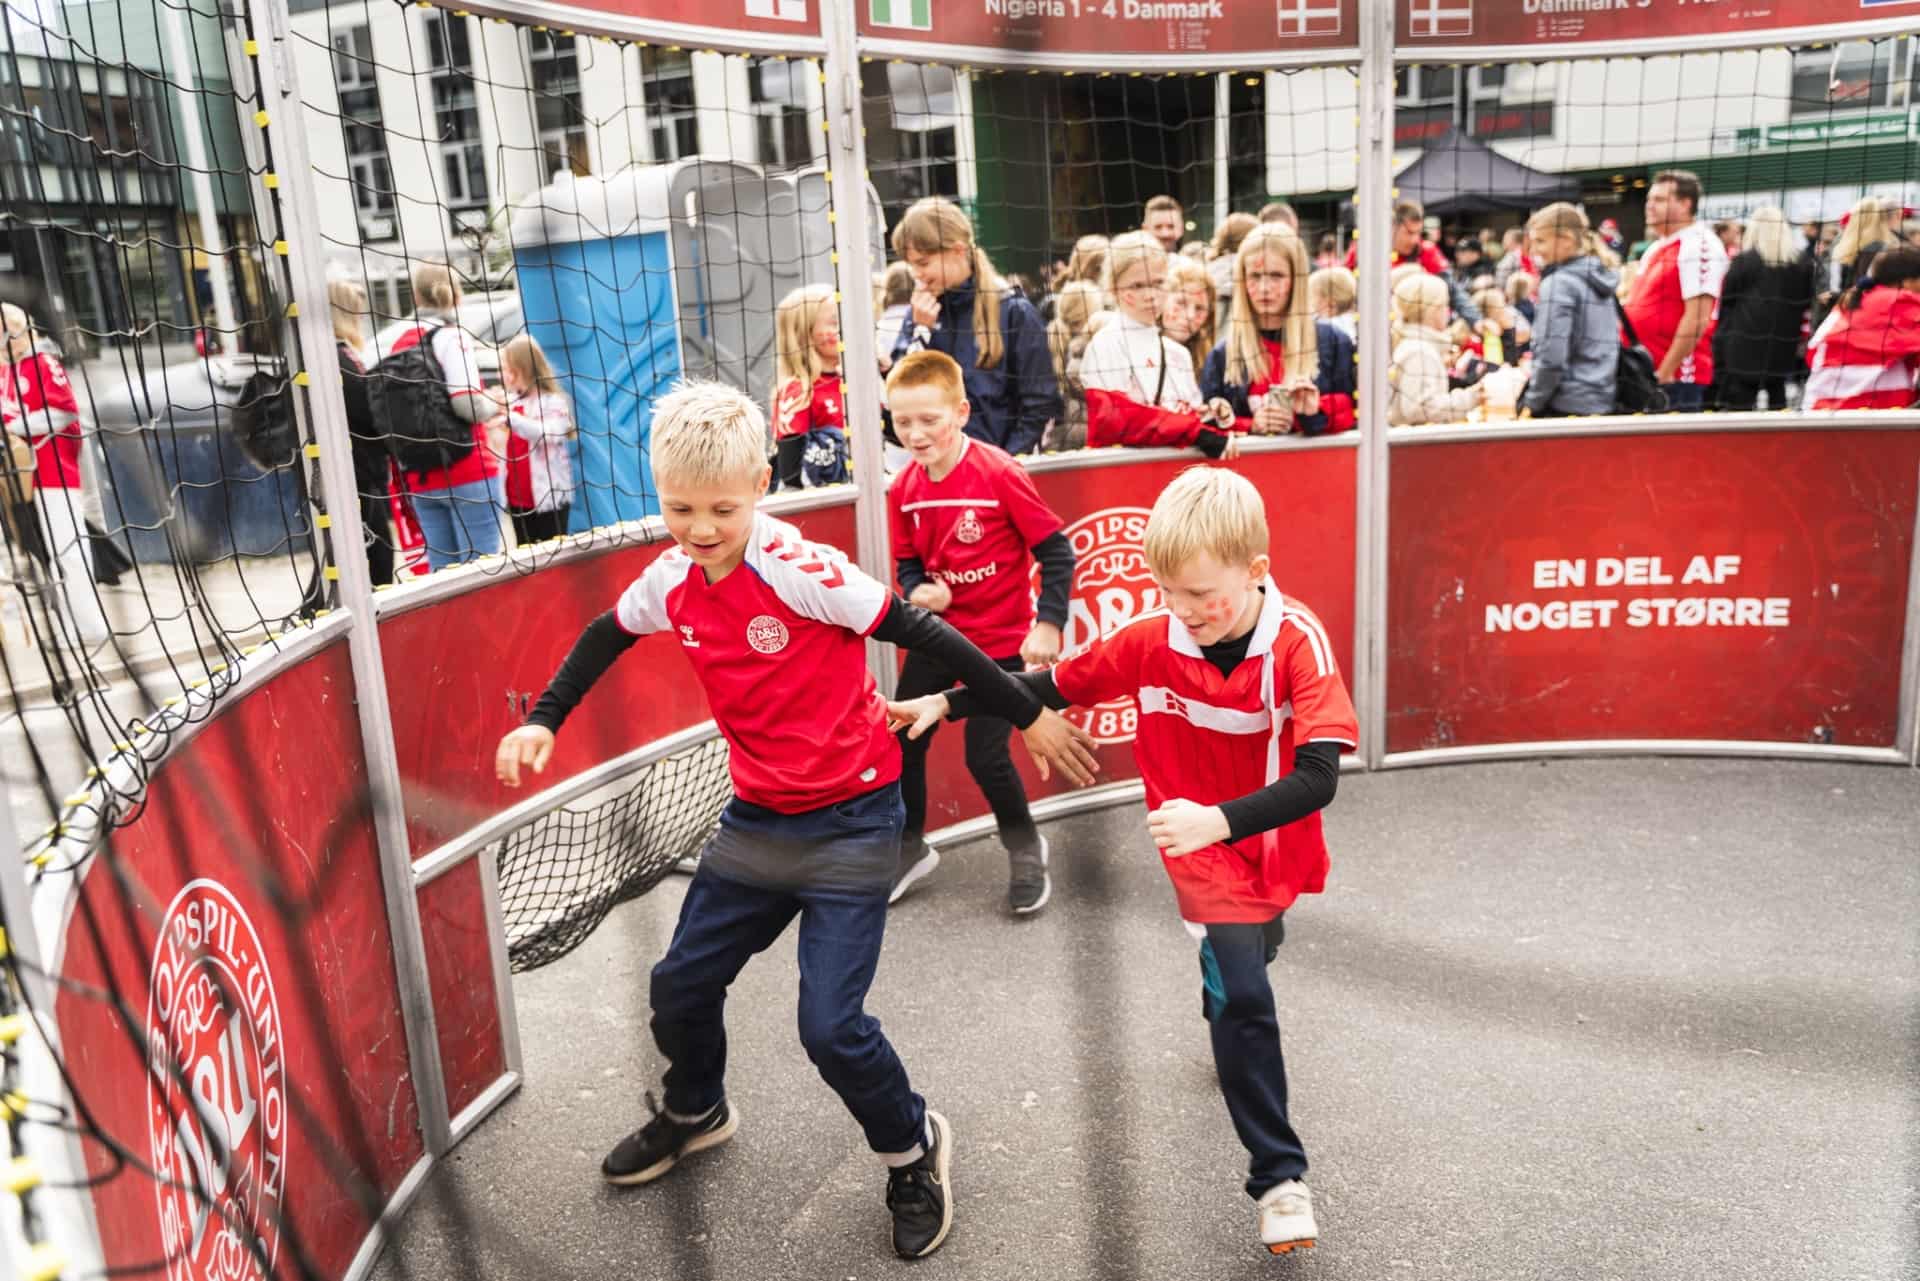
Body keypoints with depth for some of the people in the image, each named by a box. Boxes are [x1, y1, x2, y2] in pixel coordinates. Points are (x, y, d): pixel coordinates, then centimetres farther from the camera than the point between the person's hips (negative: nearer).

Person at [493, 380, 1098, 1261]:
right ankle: (695, 1113, 47)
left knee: (830, 1025, -10)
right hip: (758, 816, 7)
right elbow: (605, 636, 19)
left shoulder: (799, 569, -23)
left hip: (850, 817, -6)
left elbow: (922, 634, -20)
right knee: (681, 985, 15)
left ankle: (914, 1150, 20)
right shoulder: (671, 582, -3)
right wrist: (543, 723, 15)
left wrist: (1028, 716, -16)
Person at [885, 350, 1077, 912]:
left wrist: (1048, 625, -20)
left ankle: (1025, 848, 22)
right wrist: (917, 590, -12)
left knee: (985, 756, -7)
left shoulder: (1000, 474, -18)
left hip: (1001, 639, -5)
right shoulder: (903, 489, -3)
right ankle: (910, 846, 30)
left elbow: (1057, 552, -14)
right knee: (903, 741, 5)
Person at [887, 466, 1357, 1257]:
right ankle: (1279, 1175, 5)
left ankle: (1233, 1043, 62)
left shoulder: (1298, 641, -25)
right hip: (1206, 860, -1)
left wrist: (1219, 819, -46)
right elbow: (1054, 685, -5)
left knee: (1240, 974, 26)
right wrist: (943, 704, -9)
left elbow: (1317, 776, -32)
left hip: (1277, 855, 1)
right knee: (1242, 1000, -13)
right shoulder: (1152, 640, -18)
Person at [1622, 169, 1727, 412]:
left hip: (1676, 376, -9)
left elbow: (1697, 319, -19)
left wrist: (1665, 373, -19)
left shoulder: (1698, 245, -12)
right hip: (1644, 374, 9)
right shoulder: (1657, 247, 18)